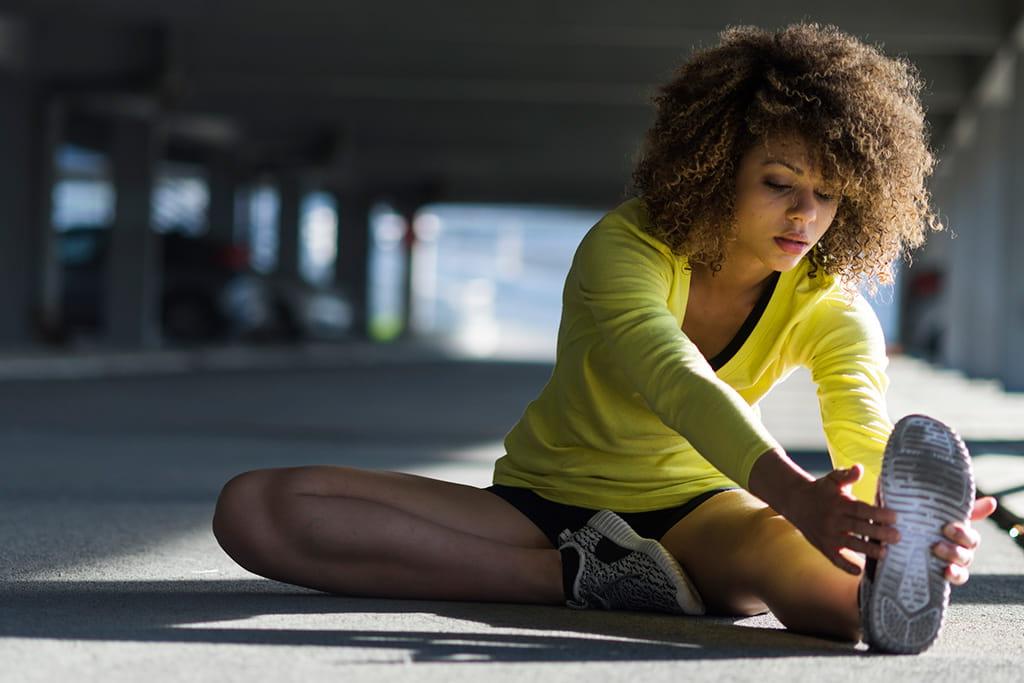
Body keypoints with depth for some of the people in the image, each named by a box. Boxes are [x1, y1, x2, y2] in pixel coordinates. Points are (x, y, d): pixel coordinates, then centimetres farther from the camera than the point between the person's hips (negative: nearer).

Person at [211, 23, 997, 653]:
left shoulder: (828, 307, -13)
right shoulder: (622, 250, -24)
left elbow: (868, 431, -31)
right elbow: (678, 385, -43)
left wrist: (934, 528, -57)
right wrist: (797, 495, -63)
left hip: (697, 512, 1)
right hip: (548, 508, 0)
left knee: (773, 544, -40)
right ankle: (586, 576, -33)